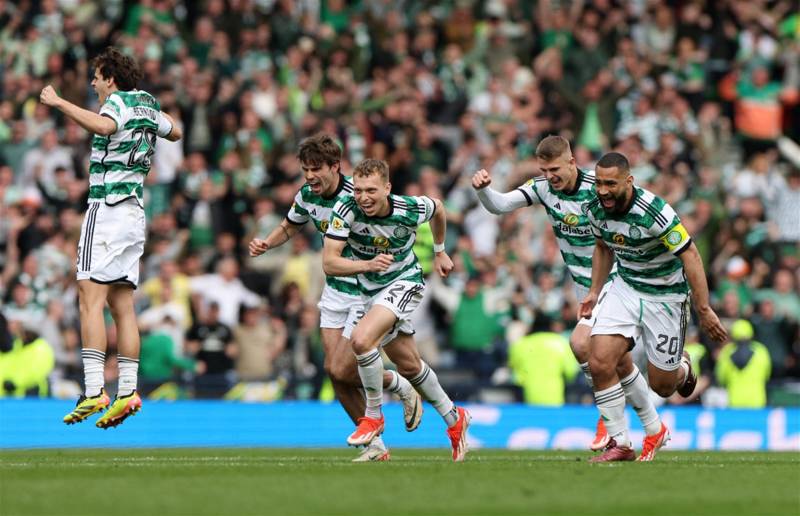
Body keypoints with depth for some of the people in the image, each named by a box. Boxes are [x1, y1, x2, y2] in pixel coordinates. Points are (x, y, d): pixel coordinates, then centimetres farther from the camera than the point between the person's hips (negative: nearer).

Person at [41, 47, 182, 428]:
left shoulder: (119, 101, -8)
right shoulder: (148, 104, 17)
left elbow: (104, 126, -32)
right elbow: (174, 132, 36)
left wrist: (59, 103, -27)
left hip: (107, 207, -9)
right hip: (135, 213, 9)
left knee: (90, 299, -14)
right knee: (123, 306, 8)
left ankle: (94, 391, -23)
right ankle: (127, 392, 3)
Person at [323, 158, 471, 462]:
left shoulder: (410, 210, -24)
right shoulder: (346, 210, -23)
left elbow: (438, 209, 2)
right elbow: (329, 263, -27)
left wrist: (439, 252, 14)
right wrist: (368, 265, -42)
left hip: (404, 281, -5)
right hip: (367, 289, 5)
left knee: (362, 340, -28)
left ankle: (373, 416, -10)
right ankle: (453, 418, 35)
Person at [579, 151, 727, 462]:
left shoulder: (654, 212, -30)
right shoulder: (596, 210, -10)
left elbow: (690, 256, -23)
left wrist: (704, 310, -22)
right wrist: (594, 291, 11)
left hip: (666, 295, -5)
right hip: (625, 287, 5)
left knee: (662, 386, 3)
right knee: (600, 363, -15)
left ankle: (682, 369, 42)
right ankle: (620, 444, -2)